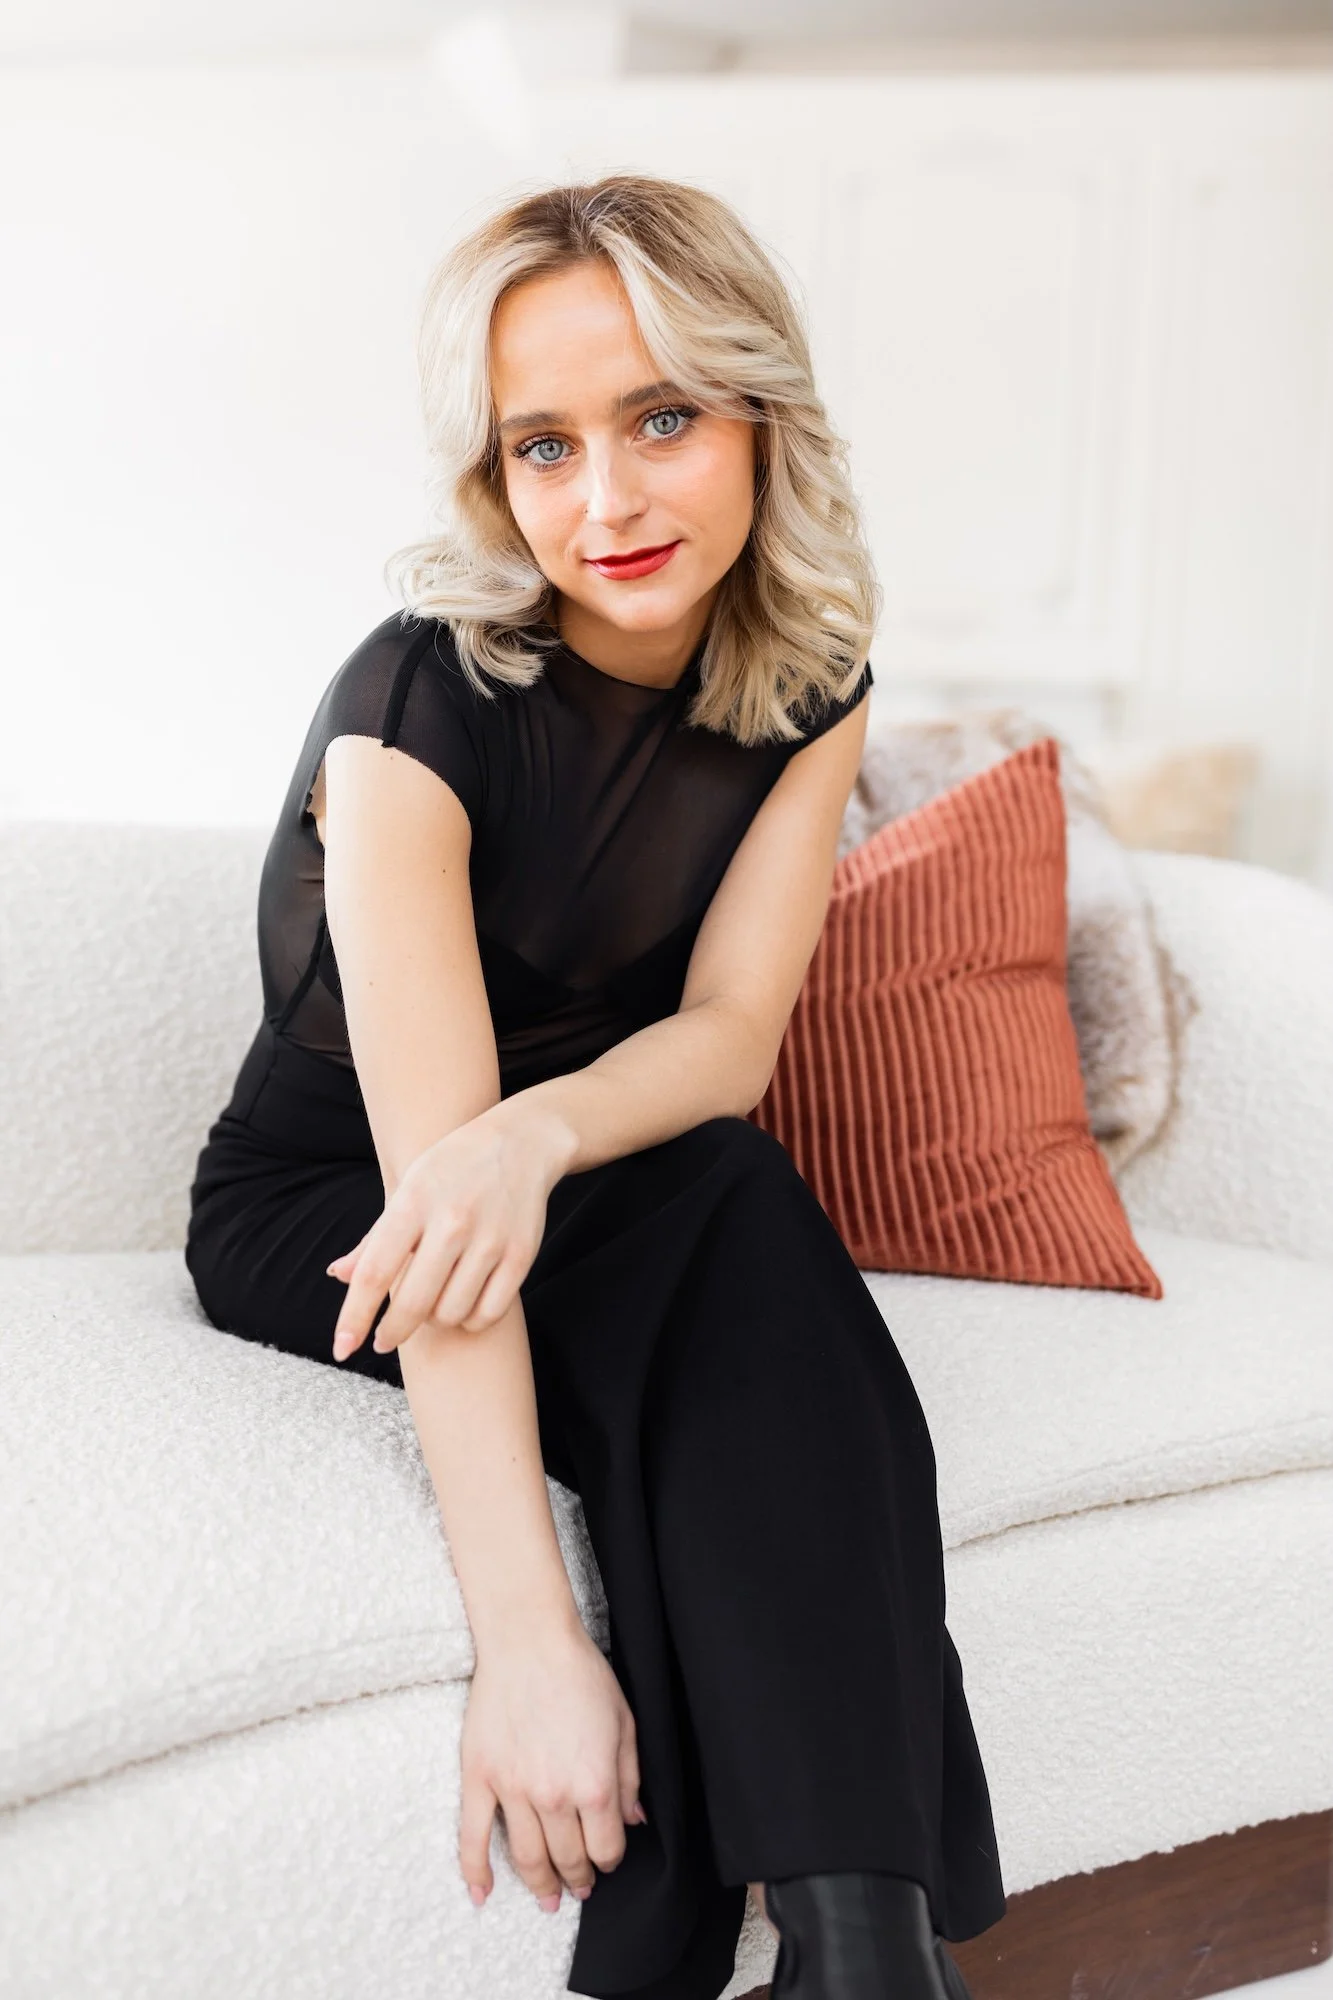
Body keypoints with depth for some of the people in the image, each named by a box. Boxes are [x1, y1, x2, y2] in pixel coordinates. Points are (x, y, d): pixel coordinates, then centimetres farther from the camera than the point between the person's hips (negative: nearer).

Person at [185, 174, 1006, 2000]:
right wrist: (528, 1643, -42)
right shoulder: (421, 703, -26)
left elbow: (731, 1033, -14)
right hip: (315, 1210, -4)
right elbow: (435, 1168, -34)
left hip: (628, 1208, 4)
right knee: (724, 1214, -33)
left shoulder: (808, 681, -7)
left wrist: (541, 1130, -40)